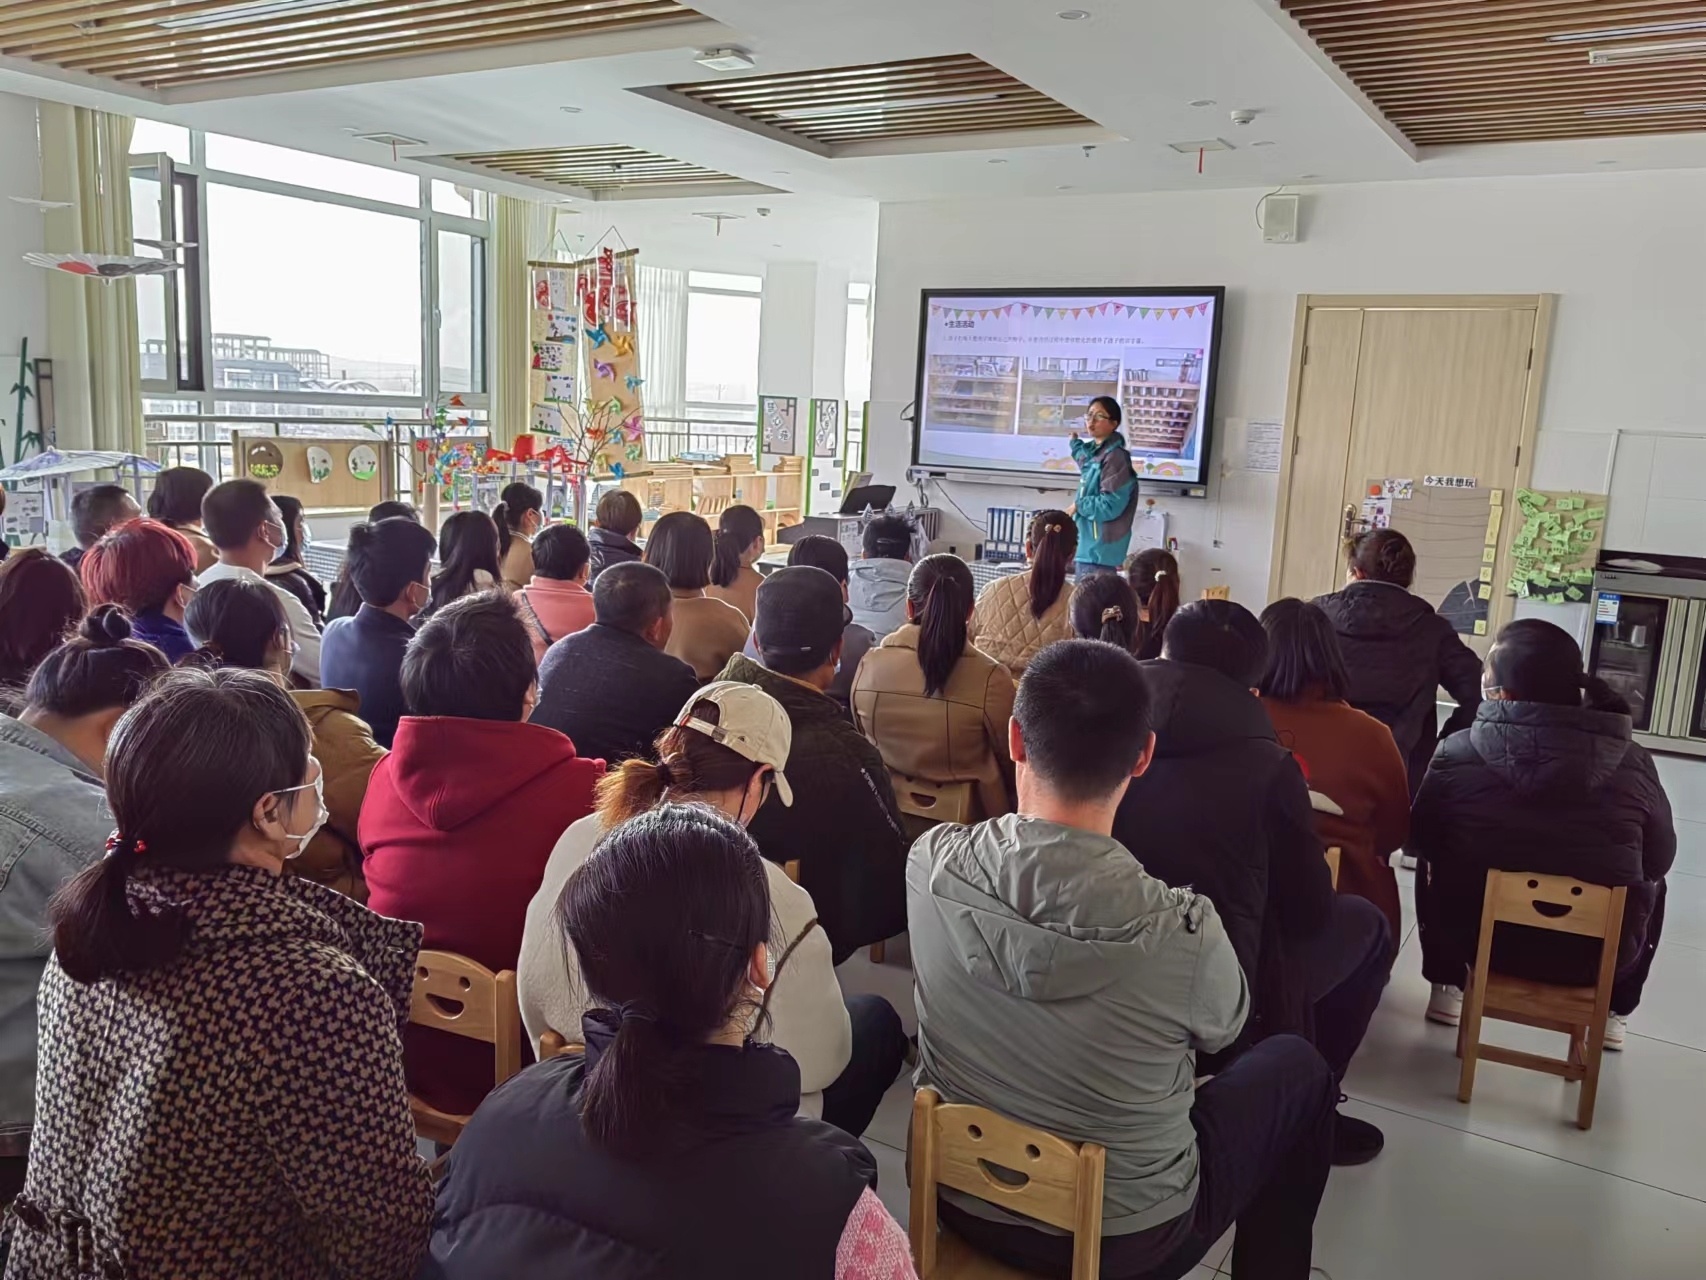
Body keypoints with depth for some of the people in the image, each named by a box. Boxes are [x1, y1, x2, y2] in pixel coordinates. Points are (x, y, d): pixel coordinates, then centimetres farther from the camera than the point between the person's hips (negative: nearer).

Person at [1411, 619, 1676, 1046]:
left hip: (1482, 942, -1)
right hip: (1599, 953, 1)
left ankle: (1447, 988, 34)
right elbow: (1660, 860, 2)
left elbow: (1420, 840, 0)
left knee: (1433, 863, 29)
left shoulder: (1457, 752, -17)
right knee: (1652, 887, 32)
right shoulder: (1633, 763, -14)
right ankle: (1614, 1012, 38)